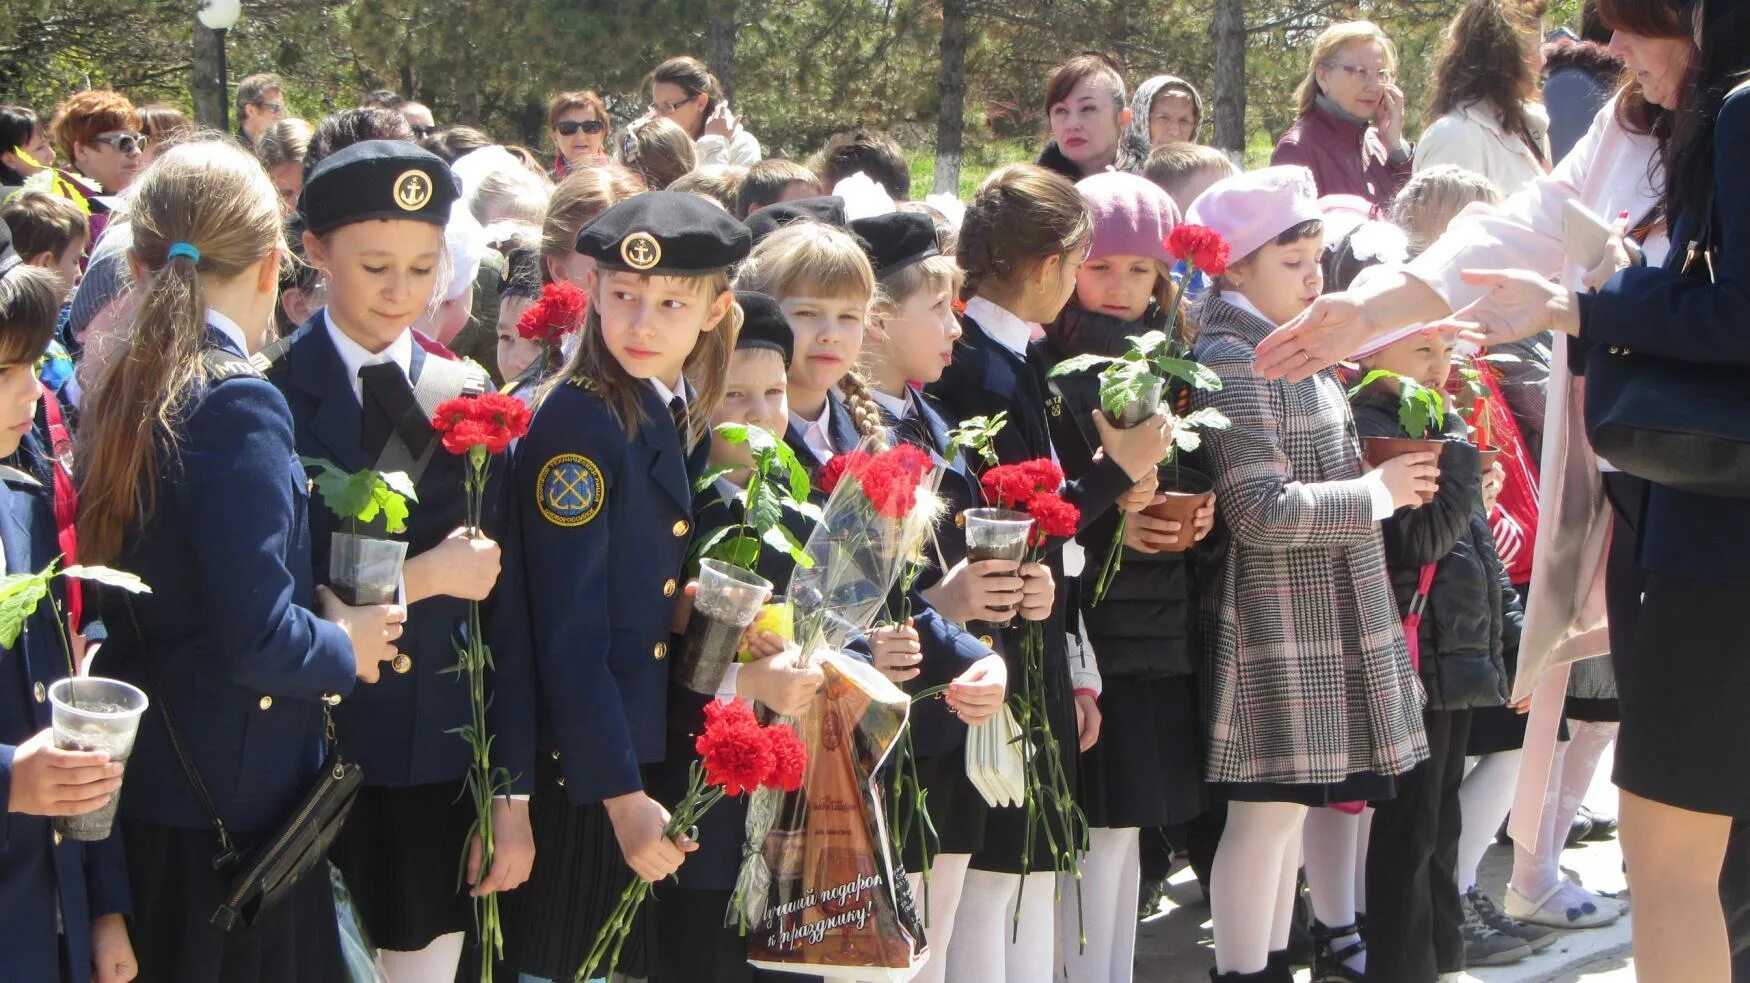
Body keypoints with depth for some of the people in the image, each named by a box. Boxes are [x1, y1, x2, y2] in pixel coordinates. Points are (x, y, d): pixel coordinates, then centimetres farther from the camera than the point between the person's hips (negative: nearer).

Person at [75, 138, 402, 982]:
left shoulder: (119, 393, 5)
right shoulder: (236, 407, -20)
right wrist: (344, 648, -4)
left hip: (142, 791, 8)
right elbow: (257, 640, -23)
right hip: (234, 811, -8)